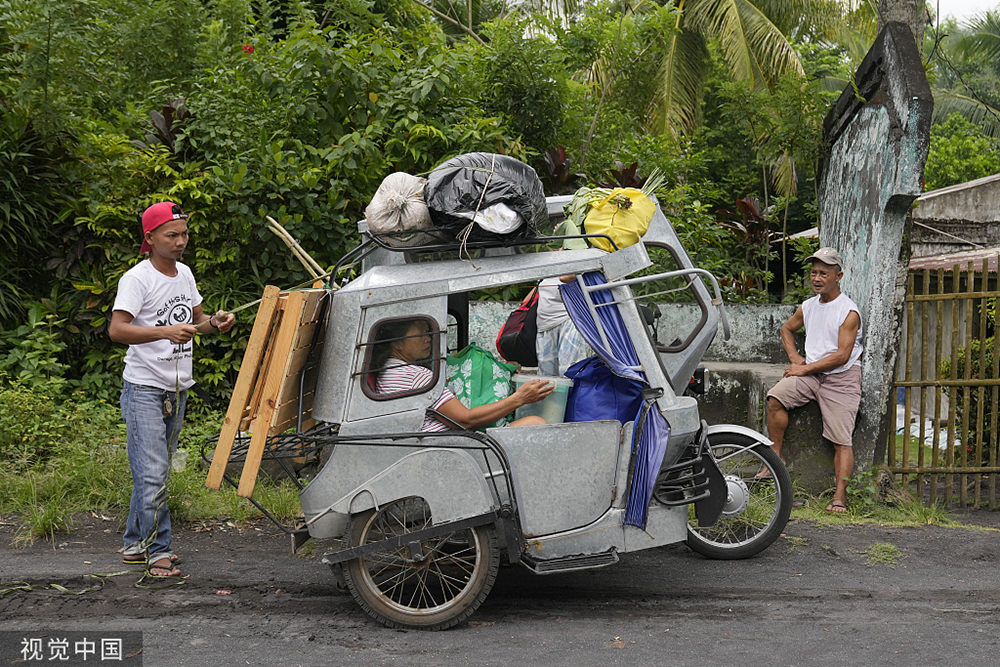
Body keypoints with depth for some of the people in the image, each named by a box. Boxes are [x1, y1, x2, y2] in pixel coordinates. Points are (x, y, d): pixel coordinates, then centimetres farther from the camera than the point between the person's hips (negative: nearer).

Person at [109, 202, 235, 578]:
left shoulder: (185, 273, 11)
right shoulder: (137, 279, -13)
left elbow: (195, 320, 24)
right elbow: (117, 329, -24)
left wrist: (214, 323, 1)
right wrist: (166, 331, -36)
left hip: (177, 389, 8)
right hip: (144, 388, -7)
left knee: (156, 470, 13)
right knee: (152, 474, -10)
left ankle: (135, 544, 23)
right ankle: (158, 551, -2)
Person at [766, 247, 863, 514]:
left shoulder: (849, 312, -11)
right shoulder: (808, 307, 9)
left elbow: (842, 356, -17)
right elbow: (786, 328, 29)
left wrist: (805, 369, -14)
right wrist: (795, 358, 12)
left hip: (842, 377, -5)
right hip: (810, 373, 5)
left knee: (841, 440, -11)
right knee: (775, 398, -20)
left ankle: (840, 497, -11)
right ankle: (775, 460, -10)